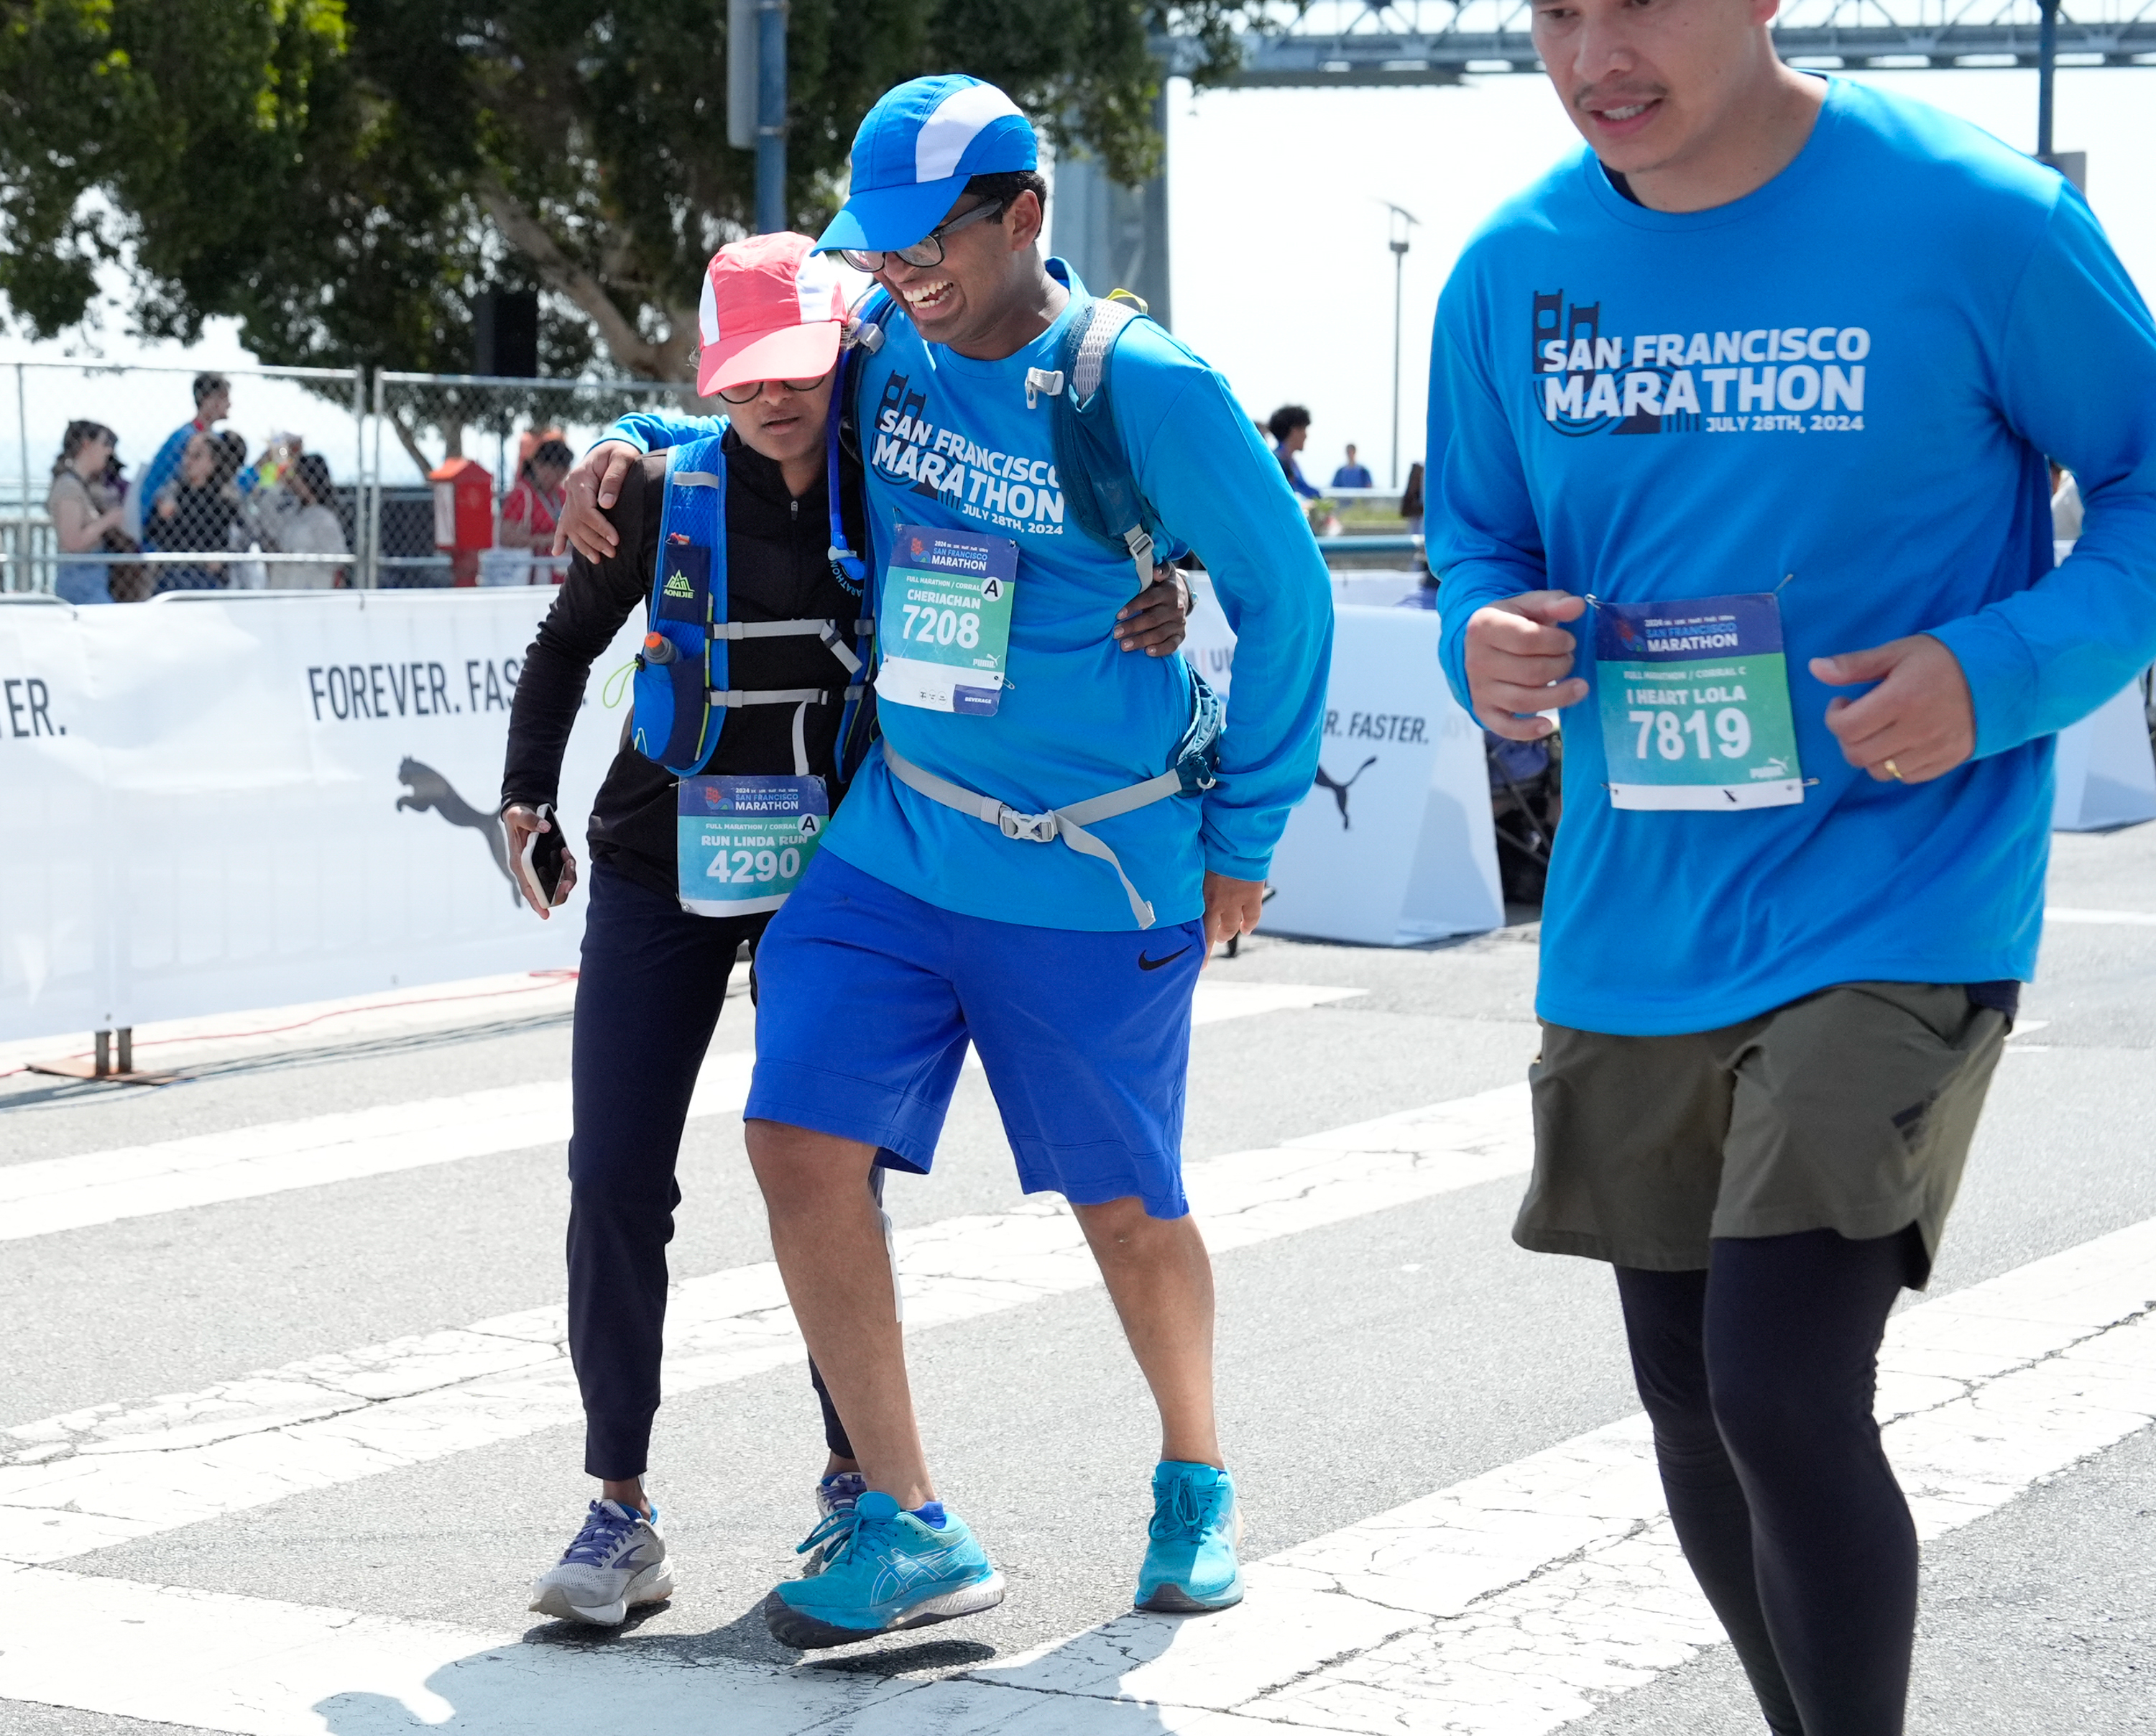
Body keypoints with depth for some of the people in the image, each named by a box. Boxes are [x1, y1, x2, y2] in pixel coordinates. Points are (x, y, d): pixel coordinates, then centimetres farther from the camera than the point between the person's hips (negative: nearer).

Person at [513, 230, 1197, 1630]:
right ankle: (621, 1506, 6)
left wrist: (1151, 612, -21)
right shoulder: (673, 491, -8)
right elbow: (569, 644, 9)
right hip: (660, 869, 1)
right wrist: (527, 789, 3)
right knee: (614, 1181, -4)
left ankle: (858, 1475, 20)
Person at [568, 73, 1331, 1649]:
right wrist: (640, 442, 2)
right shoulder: (883, 349, 0)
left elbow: (1283, 591, -3)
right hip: (894, 847, 4)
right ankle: (909, 1531, 1)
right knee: (802, 1142, -9)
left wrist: (1244, 832, 1)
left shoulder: (1148, 392, -13)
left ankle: (1197, 1490, 35)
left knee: (1126, 1207, 9)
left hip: (1094, 872, -4)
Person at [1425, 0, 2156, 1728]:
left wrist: (1999, 673, -20)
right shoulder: (1517, 272, 1)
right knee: (1688, 1392, 15)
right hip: (1634, 925, 6)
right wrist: (1486, 639, -9)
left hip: (1897, 908, -5)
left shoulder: (1977, 221, -13)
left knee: (1783, 1391, -16)